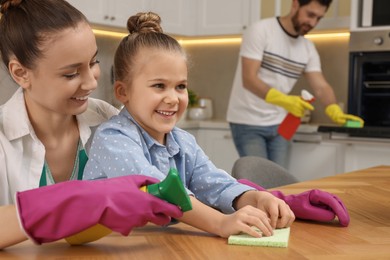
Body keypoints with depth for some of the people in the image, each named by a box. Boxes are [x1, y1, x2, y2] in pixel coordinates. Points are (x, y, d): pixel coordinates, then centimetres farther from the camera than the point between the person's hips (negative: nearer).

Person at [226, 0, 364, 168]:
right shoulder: (260, 31, -12)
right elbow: (249, 79, -21)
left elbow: (320, 87, -2)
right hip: (247, 123, -6)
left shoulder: (308, 48, 6)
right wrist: (284, 100, -36)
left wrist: (336, 112, -23)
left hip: (279, 125, 6)